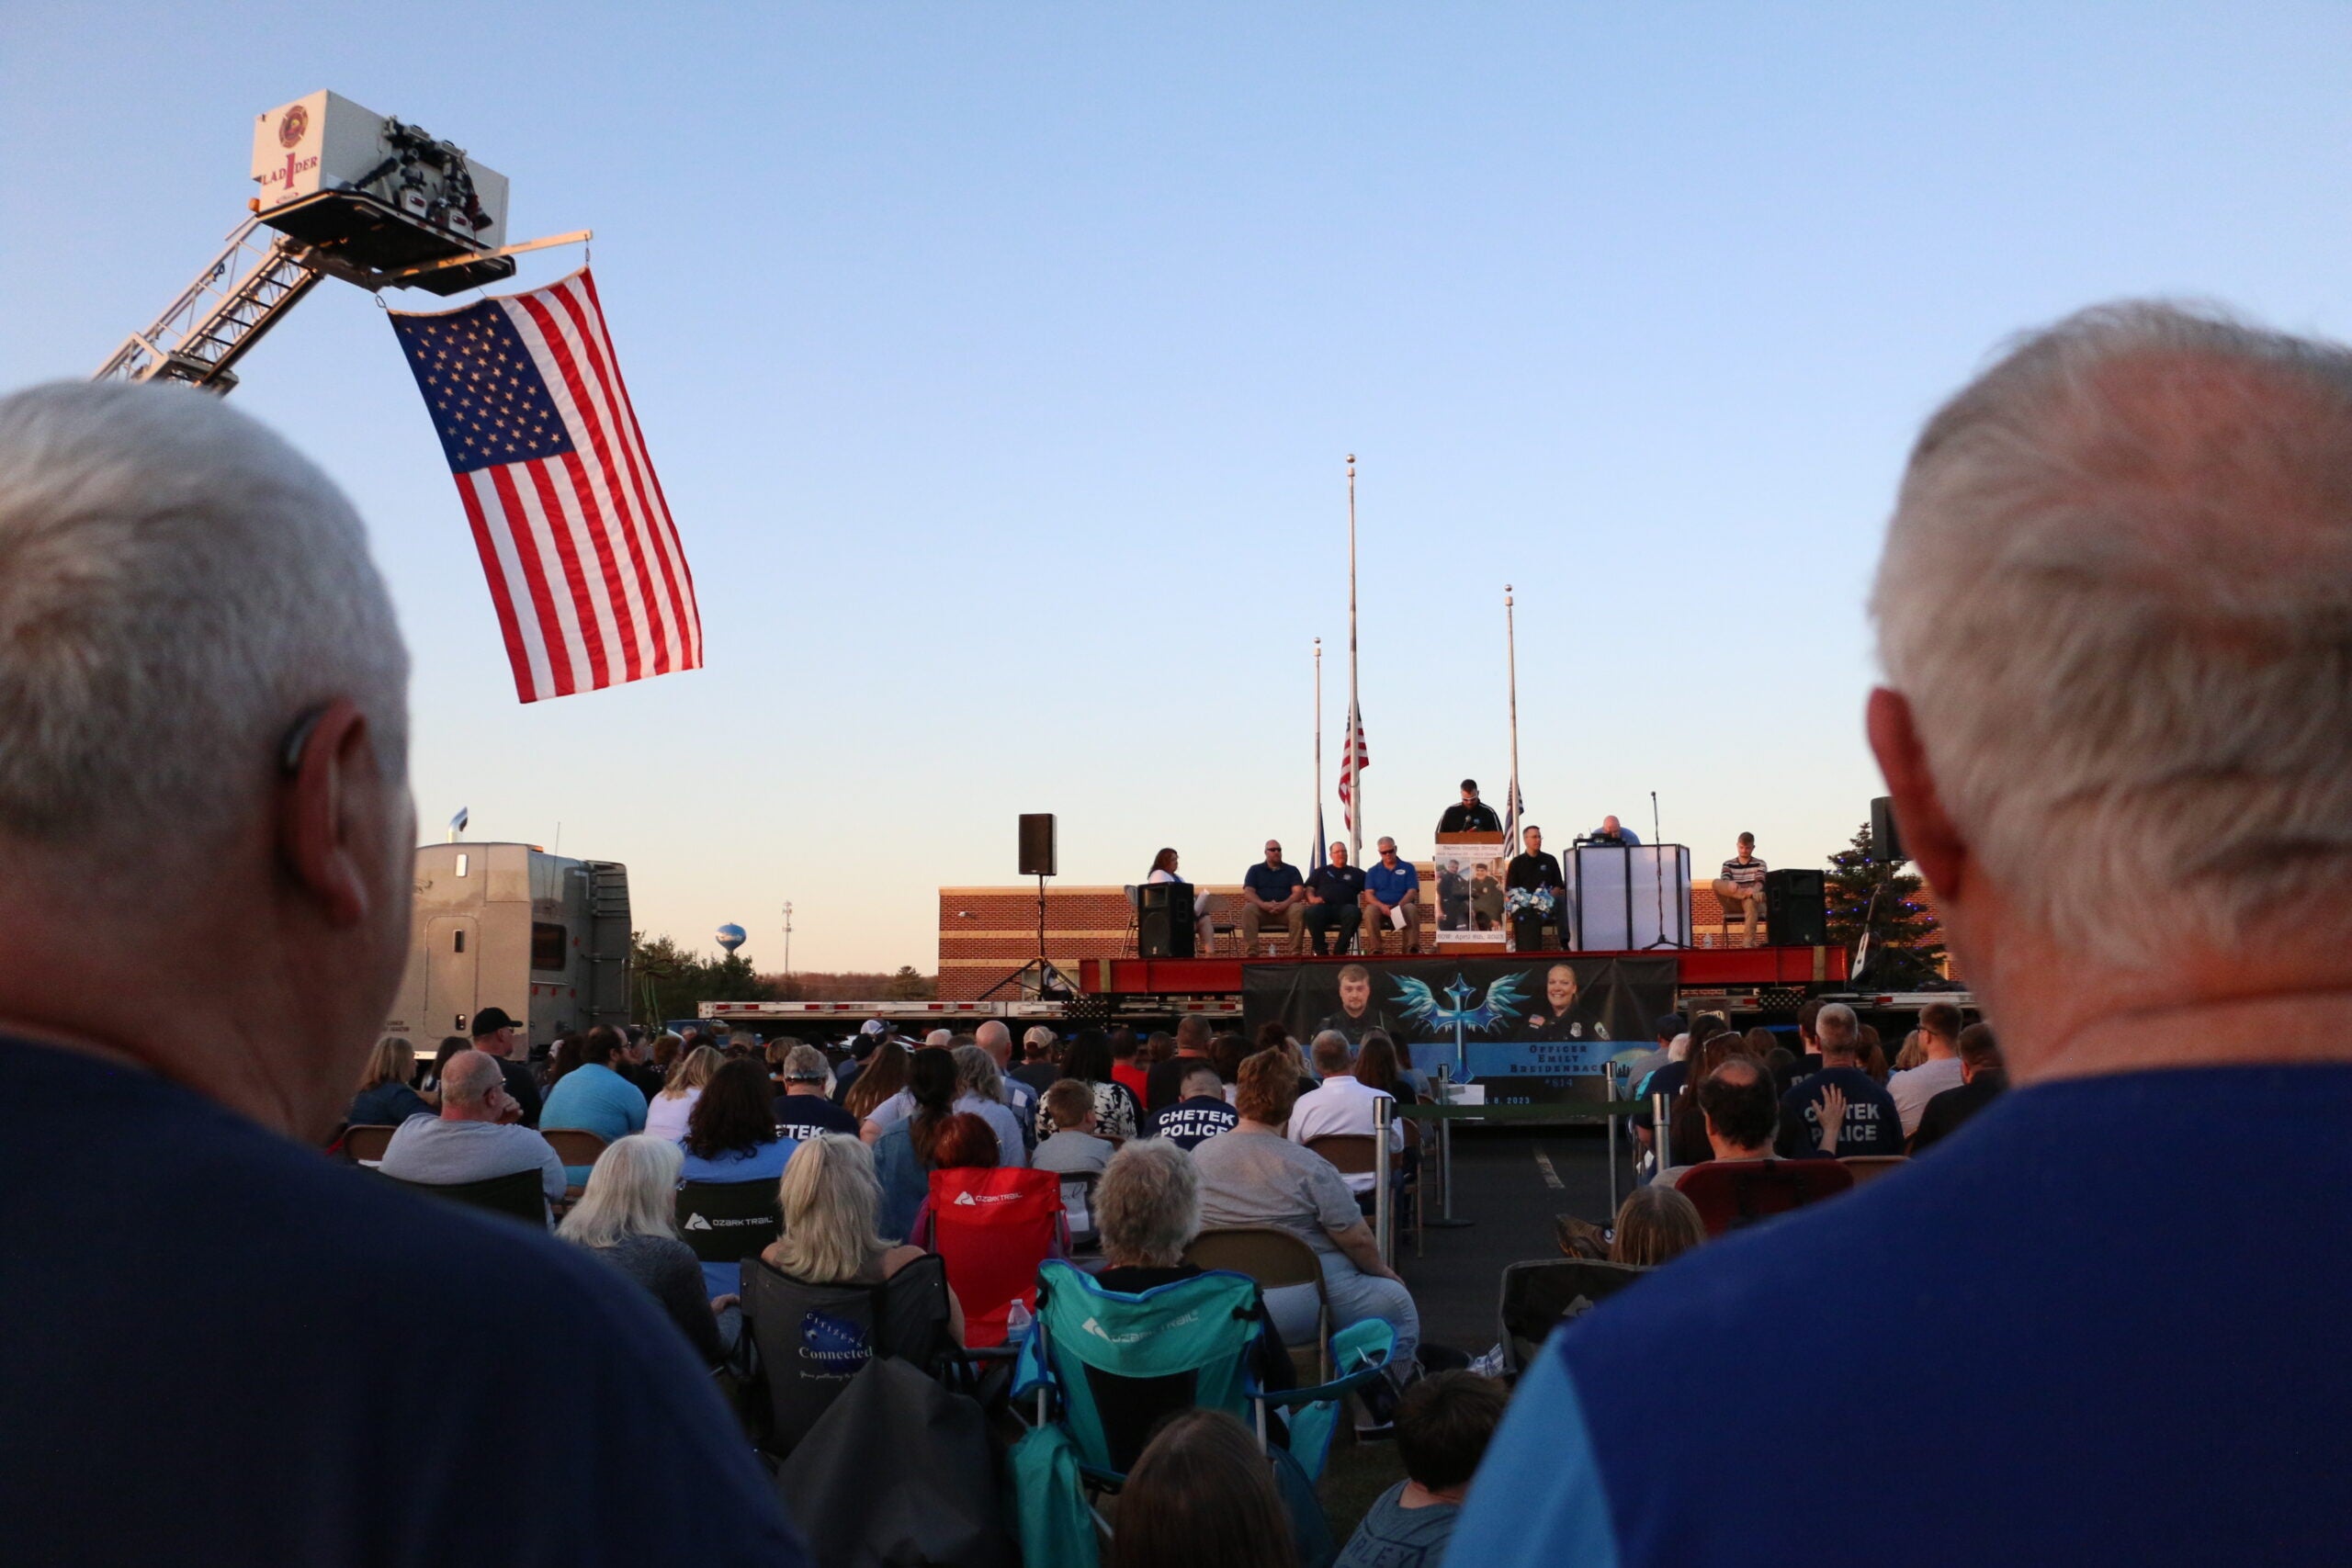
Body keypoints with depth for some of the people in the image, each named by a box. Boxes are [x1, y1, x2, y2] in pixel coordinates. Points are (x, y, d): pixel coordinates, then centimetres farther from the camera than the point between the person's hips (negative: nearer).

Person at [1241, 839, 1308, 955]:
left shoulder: (1292, 870, 15)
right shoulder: (1255, 870, 14)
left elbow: (1299, 892, 1)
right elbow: (1248, 892, 1)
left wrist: (1284, 904, -20)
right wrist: (1263, 904, -20)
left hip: (1285, 908, 0)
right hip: (1261, 909, 0)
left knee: (1299, 909, -33)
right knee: (1248, 909, -34)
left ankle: (1295, 953, -36)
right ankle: (1252, 953, -41)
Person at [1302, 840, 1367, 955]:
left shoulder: (1356, 873, 26)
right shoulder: (1321, 871, 27)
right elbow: (1309, 889, 17)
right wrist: (1312, 898, -6)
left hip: (1345, 907, 0)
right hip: (1323, 906, 0)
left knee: (1354, 912, -37)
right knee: (1312, 912, -37)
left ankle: (1340, 951, -29)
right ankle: (1321, 951, -24)